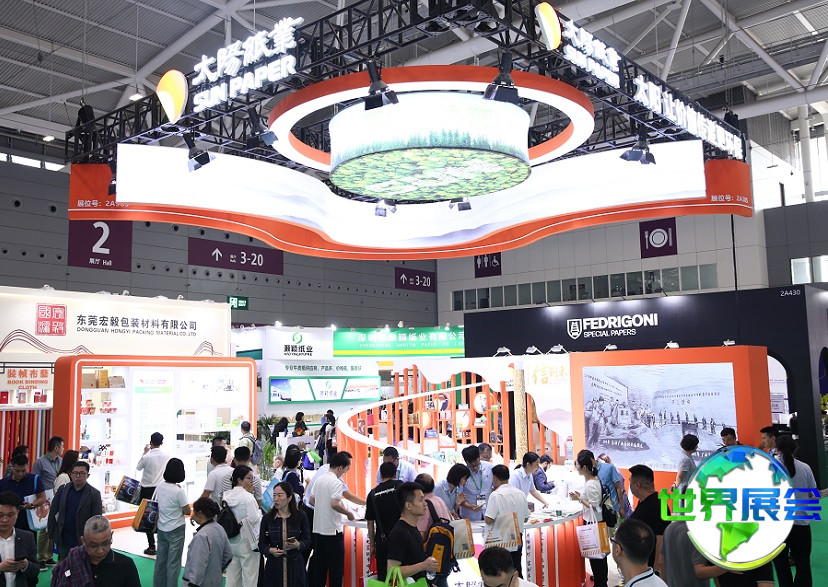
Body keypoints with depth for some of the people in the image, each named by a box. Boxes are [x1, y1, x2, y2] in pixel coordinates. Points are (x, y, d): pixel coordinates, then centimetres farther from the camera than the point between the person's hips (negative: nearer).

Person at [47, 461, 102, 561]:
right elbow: (53, 513, 9)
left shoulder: (94, 494, -5)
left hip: (83, 541, -3)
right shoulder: (62, 490, 4)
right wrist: (51, 534, 6)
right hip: (63, 540, 3)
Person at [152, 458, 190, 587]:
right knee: (173, 562, 5)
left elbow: (156, 505, 9)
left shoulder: (159, 487, -4)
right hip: (176, 530, -6)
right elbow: (187, 511, -13)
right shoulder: (178, 491, -22)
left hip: (161, 528, 6)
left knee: (161, 559, 17)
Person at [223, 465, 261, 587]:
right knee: (250, 575, 2)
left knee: (232, 574, 16)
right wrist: (259, 510, -3)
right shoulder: (248, 497, -17)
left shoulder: (227, 496, 5)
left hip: (231, 542, 7)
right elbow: (253, 519, -20)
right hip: (246, 541, -7)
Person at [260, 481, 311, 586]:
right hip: (274, 565, 1)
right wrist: (270, 550, -15)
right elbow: (262, 544, 5)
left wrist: (298, 545, -17)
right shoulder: (267, 518, 2)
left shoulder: (300, 516, -1)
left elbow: (307, 541, 3)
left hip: (295, 565, -1)